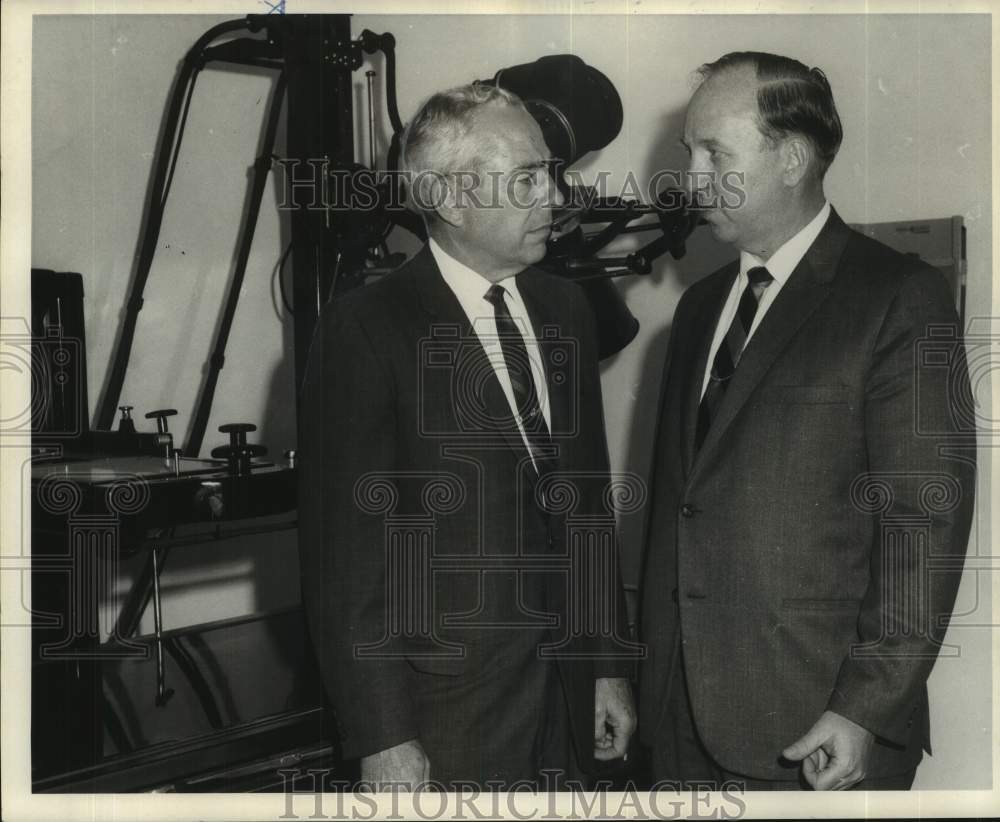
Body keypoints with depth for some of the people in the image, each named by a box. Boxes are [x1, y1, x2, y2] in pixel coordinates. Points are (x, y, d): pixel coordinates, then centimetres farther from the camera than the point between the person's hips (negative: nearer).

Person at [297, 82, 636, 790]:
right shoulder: (366, 329, -14)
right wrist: (382, 740, -14)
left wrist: (610, 665, 12)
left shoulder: (564, 308, 7)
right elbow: (344, 549, -14)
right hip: (445, 716, -5)